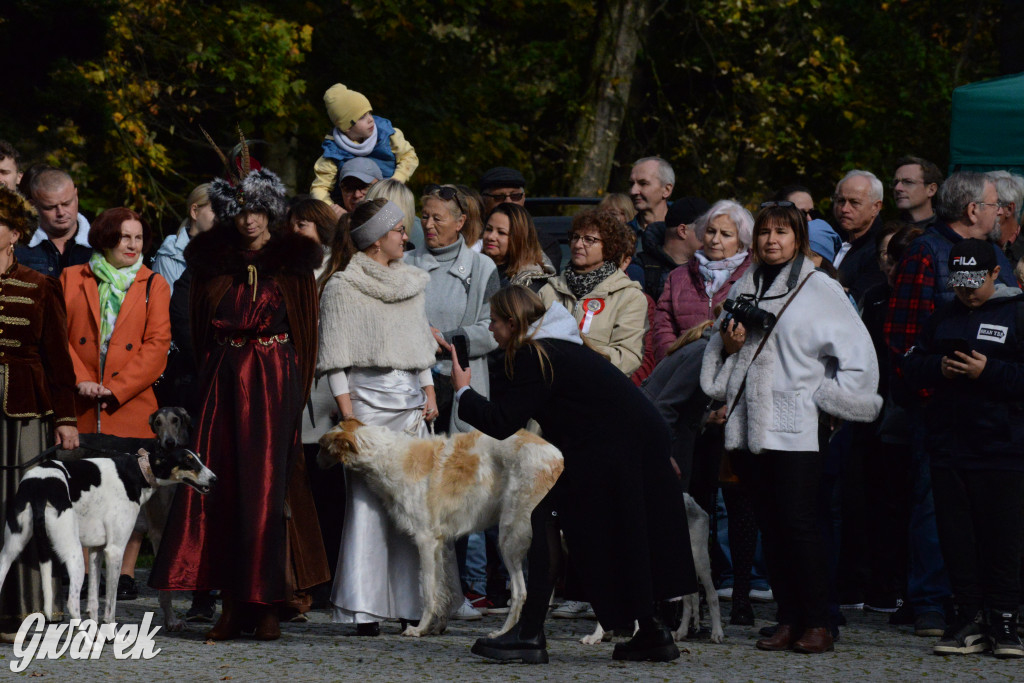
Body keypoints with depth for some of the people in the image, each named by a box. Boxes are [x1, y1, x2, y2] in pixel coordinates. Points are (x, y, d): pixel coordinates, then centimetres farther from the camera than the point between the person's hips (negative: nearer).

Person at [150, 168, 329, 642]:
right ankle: (232, 605, -1)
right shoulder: (212, 262, 10)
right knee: (222, 487, -3)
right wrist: (207, 383, 8)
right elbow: (200, 330, 15)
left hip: (273, 383, -3)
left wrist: (298, 391, -3)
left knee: (265, 488, -6)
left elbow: (306, 331, 4)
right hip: (223, 382, 3)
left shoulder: (292, 262, 4)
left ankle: (266, 604, -2)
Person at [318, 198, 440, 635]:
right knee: (366, 503, -8)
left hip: (410, 401, 6)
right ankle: (363, 611, -7)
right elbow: (335, 357, -5)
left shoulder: (412, 283, 17)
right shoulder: (343, 287, -3)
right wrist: (348, 413, -11)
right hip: (367, 397, -6)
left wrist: (429, 394, 14)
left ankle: (413, 604, 4)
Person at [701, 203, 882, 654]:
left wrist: (825, 397, -7)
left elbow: (857, 354, -2)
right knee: (770, 526, 5)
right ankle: (788, 620, 8)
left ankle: (817, 624, -5)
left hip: (794, 427, -5)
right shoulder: (743, 289, 16)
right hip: (749, 424, 5)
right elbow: (715, 358, 23)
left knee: (798, 523, -9)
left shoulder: (820, 290, 0)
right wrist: (728, 346, 2)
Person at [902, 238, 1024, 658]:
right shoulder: (944, 317, 15)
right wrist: (940, 368, -5)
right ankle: (969, 620, 10)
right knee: (956, 536, 5)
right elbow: (912, 366, 15)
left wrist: (988, 371, -17)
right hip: (948, 446, 5)